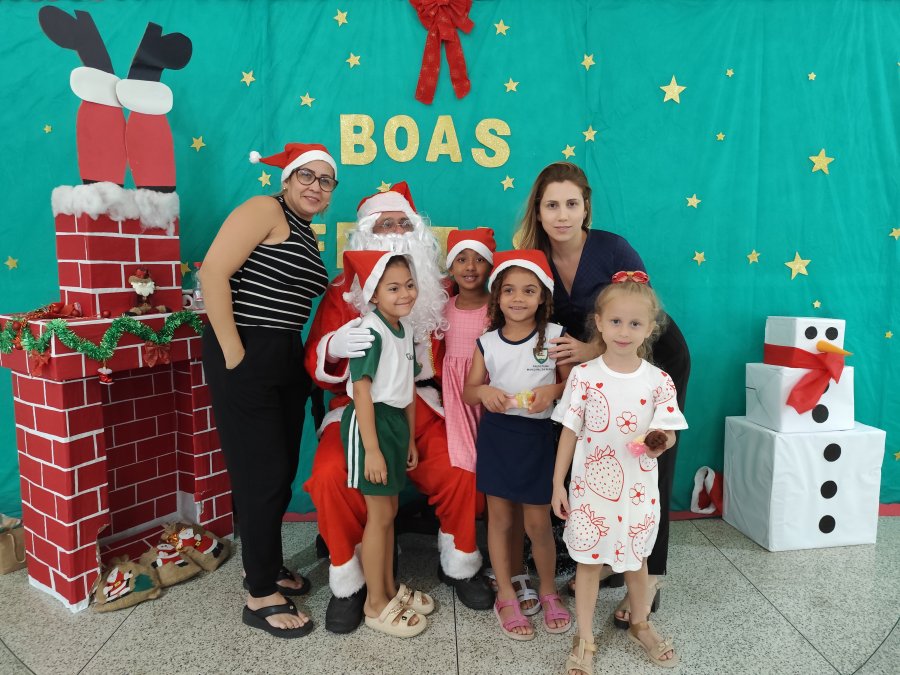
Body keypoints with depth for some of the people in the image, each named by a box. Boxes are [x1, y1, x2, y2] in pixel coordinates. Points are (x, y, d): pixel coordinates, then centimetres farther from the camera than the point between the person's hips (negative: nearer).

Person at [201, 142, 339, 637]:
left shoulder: (309, 238, 16)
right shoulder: (265, 210, -9)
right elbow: (213, 274, -19)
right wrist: (233, 354, -19)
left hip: (286, 357, 9)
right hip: (246, 357, -8)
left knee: (283, 470, 16)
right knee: (262, 474, -1)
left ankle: (267, 565, 36)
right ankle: (260, 596, 16)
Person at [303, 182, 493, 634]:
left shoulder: (439, 290, 11)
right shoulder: (342, 292, 5)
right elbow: (316, 366, -3)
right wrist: (333, 347, -25)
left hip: (423, 404, 1)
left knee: (463, 470, -23)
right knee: (330, 477, -27)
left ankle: (459, 564, 10)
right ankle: (348, 583, 1)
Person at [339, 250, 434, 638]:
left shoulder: (405, 329, 9)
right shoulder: (370, 331, -17)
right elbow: (361, 391, -20)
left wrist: (410, 438, 16)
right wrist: (372, 449, -22)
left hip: (395, 421, 8)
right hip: (370, 422, -8)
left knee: (390, 511, 18)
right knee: (380, 516, 1)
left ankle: (390, 589, 34)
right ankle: (376, 605, 18)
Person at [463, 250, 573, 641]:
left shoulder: (555, 337, -5)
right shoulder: (487, 343, 0)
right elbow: (467, 393, 6)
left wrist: (552, 391, -20)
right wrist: (483, 391, -16)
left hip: (536, 436, -1)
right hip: (496, 435, 2)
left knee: (538, 522, 6)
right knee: (500, 518, 10)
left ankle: (549, 593, 31)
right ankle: (506, 598, 28)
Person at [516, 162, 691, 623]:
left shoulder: (612, 249, -26)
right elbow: (547, 324, -1)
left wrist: (594, 350, -36)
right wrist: (567, 354, -18)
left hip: (657, 358, -4)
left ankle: (649, 578, 12)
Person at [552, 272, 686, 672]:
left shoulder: (658, 381, -7)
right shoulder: (584, 376, -11)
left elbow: (668, 433, -3)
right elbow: (569, 432, -6)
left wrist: (659, 441, -27)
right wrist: (558, 483, -4)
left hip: (637, 488, 2)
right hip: (591, 486, -1)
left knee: (637, 559, 20)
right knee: (589, 561, 11)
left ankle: (640, 624, 46)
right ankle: (584, 641, 29)